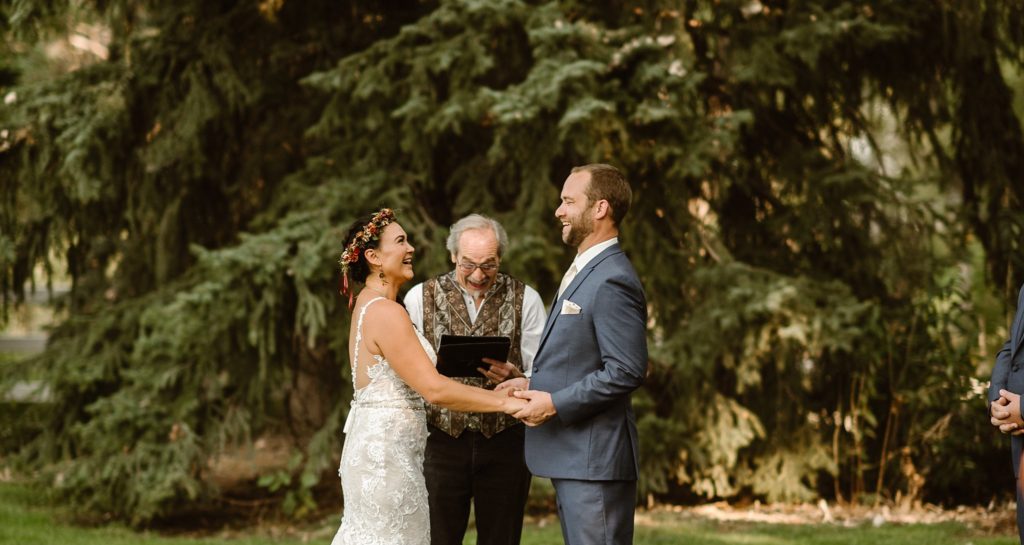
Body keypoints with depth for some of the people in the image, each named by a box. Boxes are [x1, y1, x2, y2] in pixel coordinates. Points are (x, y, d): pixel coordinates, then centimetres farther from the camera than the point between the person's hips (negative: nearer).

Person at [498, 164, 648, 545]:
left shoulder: (613, 281, -16)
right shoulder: (583, 271, 17)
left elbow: (627, 371, -22)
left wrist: (555, 403, -18)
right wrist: (533, 384, 9)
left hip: (594, 459, -11)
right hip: (570, 457, 11)